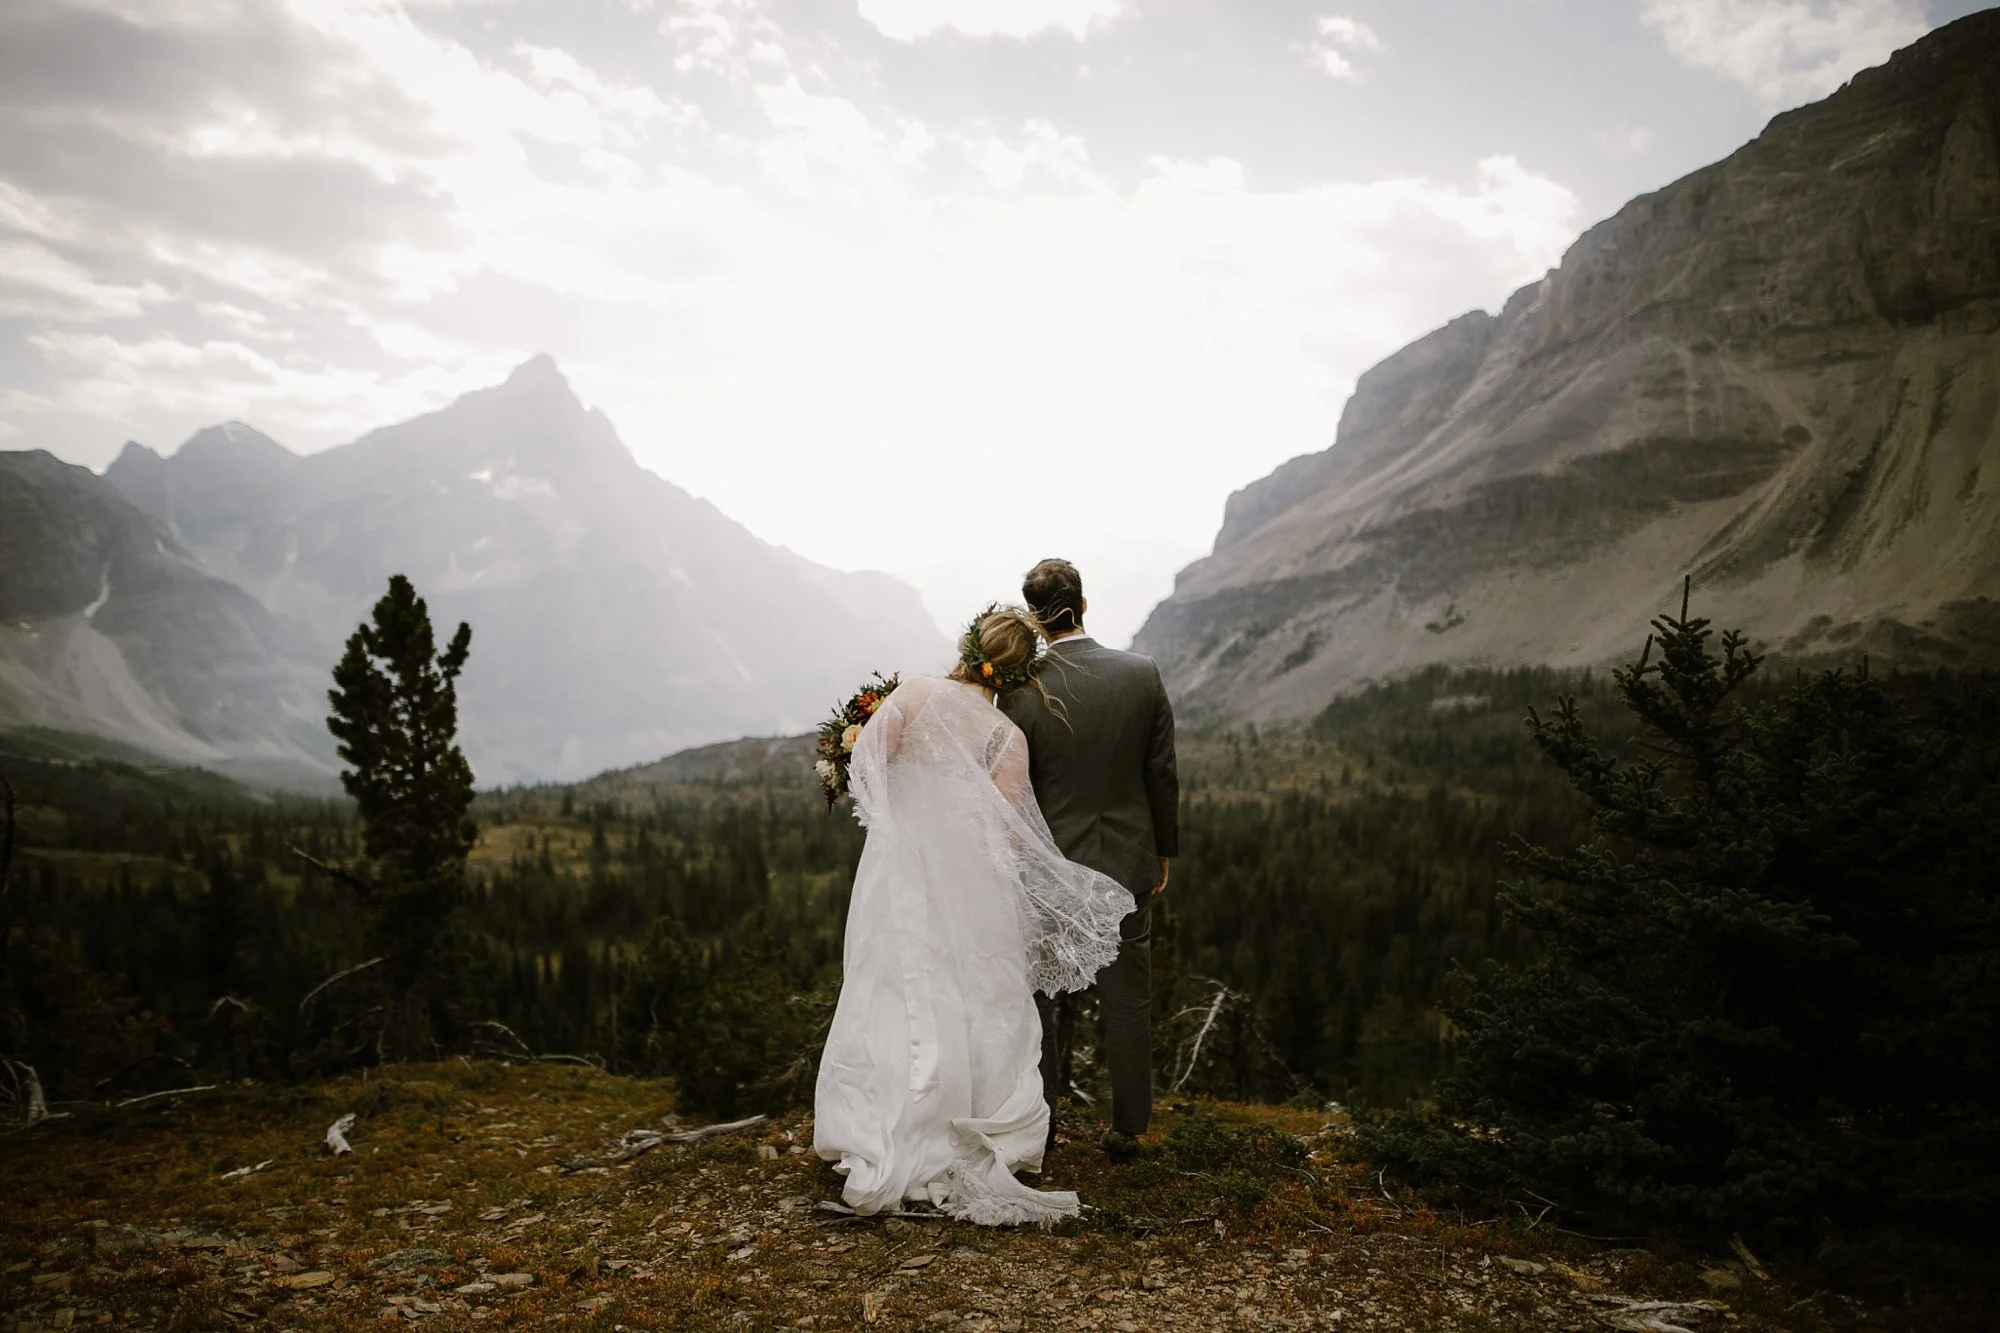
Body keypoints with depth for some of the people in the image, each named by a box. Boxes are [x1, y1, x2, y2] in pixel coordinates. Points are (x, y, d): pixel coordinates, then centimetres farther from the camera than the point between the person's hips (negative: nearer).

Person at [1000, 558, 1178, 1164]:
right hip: (1128, 863, 2)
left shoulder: (1022, 693, -14)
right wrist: (1163, 849, 11)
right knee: (1127, 1000, 13)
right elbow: (1162, 772, -1)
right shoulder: (1142, 674, -8)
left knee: (1040, 999, 15)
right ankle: (1127, 1129, 22)